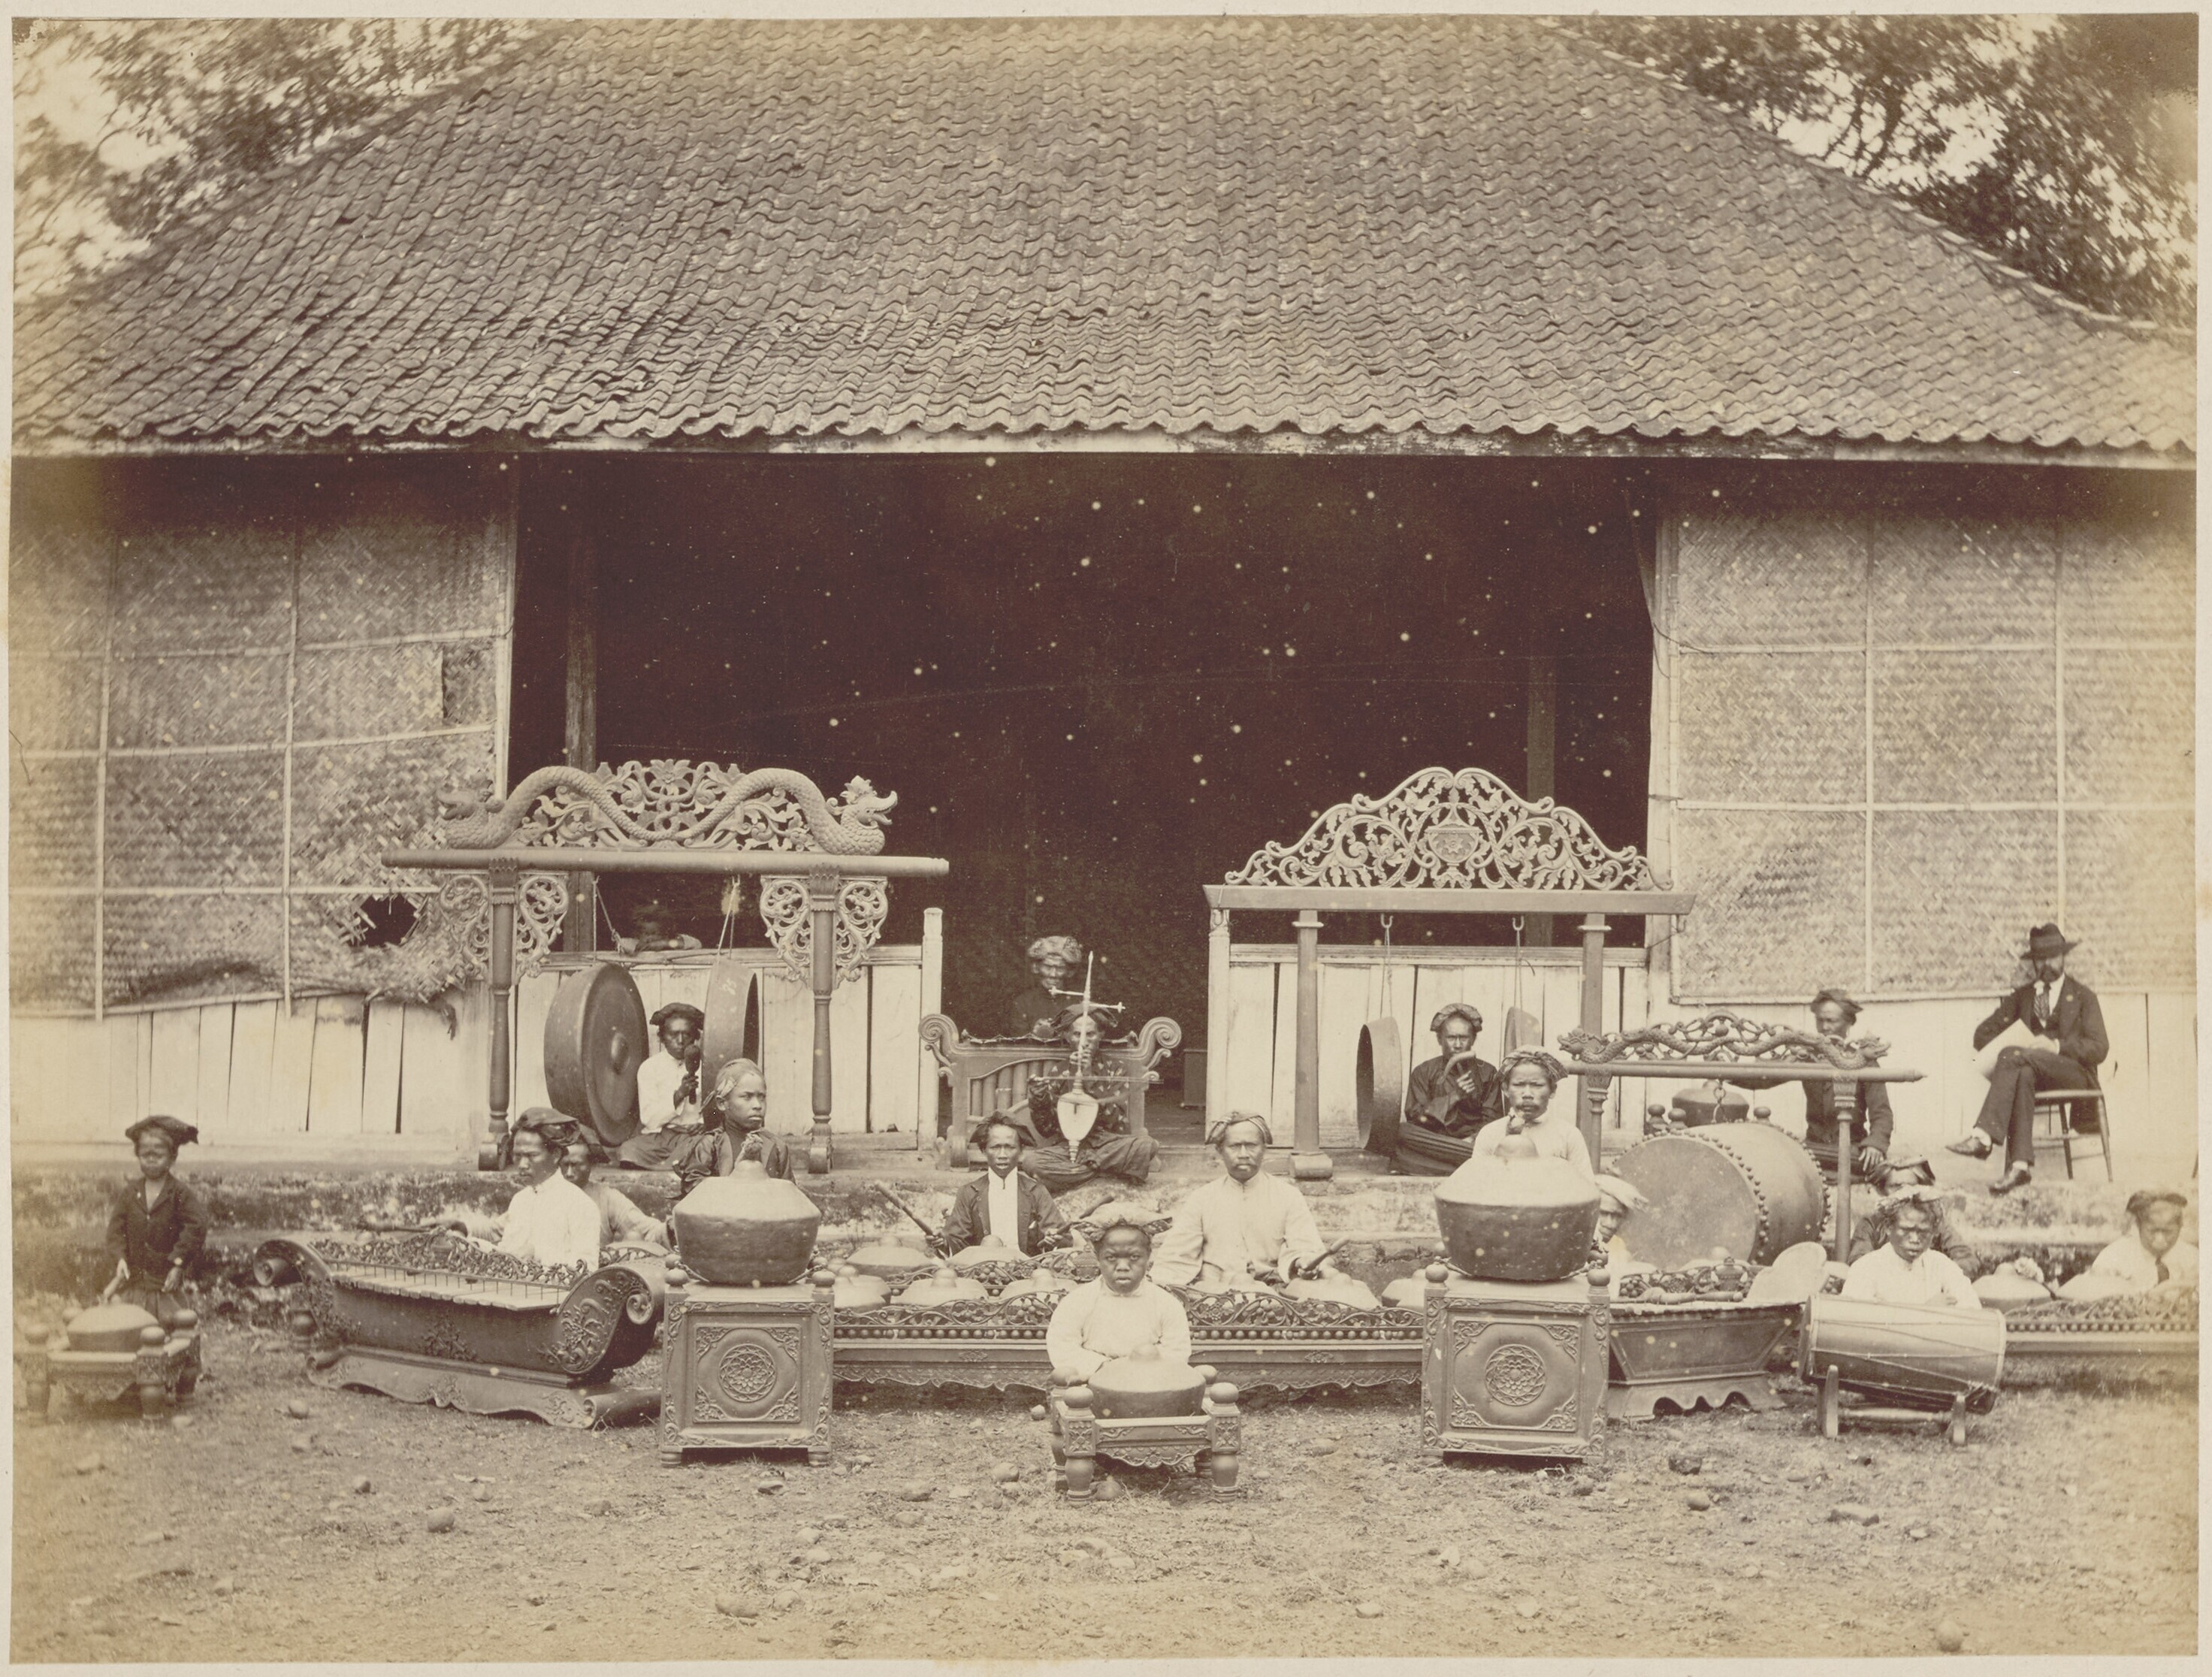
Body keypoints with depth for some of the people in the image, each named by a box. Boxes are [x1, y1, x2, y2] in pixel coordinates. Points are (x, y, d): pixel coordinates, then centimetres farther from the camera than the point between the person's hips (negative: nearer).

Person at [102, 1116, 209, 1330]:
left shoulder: (180, 1193, -5)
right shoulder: (129, 1193, 7)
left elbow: (197, 1226, -12)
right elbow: (116, 1227, 5)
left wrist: (178, 1263, -16)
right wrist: (120, 1258, -9)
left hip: (168, 1280, -3)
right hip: (134, 1278, 3)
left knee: (171, 1320, -7)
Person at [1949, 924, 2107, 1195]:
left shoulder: (2083, 997, 12)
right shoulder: (2022, 996, 22)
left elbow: (2098, 1049, 1)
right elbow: (1983, 1033, 17)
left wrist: (2058, 1047, -15)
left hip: (2075, 1073, -3)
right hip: (2034, 1069, 3)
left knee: (2013, 1057, -32)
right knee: (2022, 1076, -36)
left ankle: (1984, 1136, -46)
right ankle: (2020, 1164, -47)